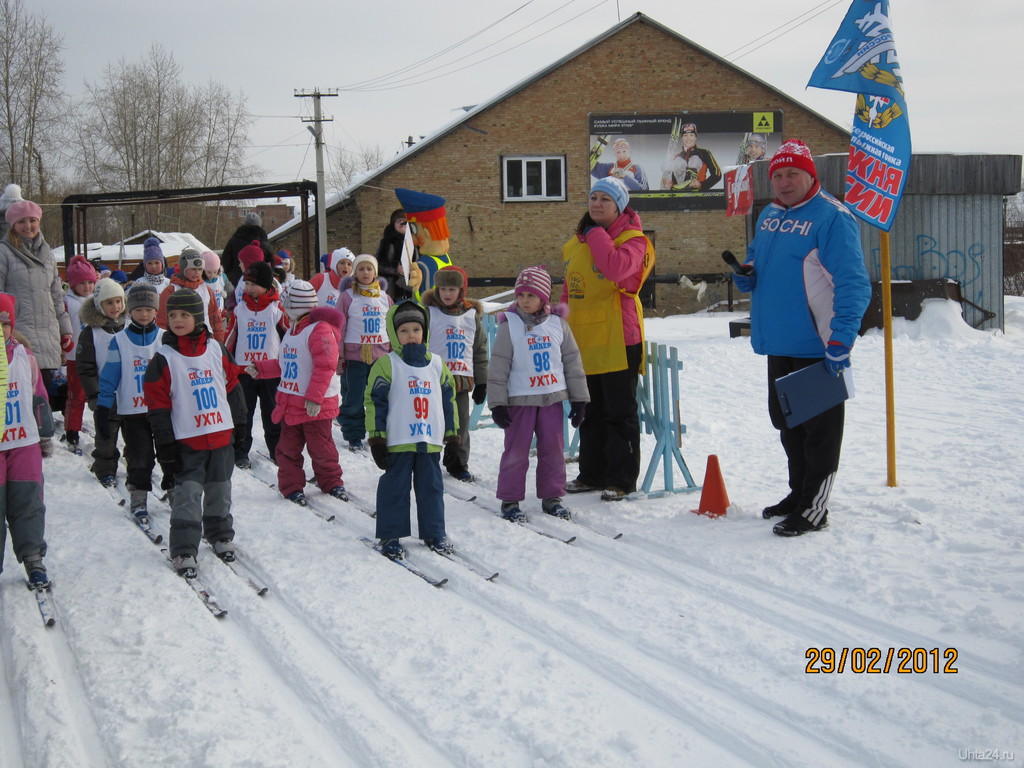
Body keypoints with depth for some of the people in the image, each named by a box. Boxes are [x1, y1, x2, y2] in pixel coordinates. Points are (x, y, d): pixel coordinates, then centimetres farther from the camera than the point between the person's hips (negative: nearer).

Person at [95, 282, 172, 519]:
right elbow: (108, 379, 0)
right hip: (132, 412, -1)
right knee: (139, 459, 0)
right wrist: (102, 411, -5)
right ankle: (138, 500, 12)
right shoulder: (119, 341, 0)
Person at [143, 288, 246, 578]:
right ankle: (183, 550, -2)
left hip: (221, 435, 3)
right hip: (187, 440, -3)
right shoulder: (164, 359, -6)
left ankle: (221, 535, 33)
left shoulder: (216, 350, 3)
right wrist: (165, 442, -9)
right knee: (188, 493, -7)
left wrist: (239, 422, 13)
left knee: (220, 490, 15)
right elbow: (157, 403, -6)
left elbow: (232, 384, 13)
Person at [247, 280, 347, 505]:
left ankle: (332, 482, 21)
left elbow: (325, 366, -24)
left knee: (320, 448, 2)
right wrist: (260, 368, 19)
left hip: (316, 405, -9)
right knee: (288, 448, 10)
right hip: (290, 402, 9)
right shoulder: (292, 331, 15)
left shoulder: (320, 330, -17)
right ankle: (291, 486, 20)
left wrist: (314, 398, -27)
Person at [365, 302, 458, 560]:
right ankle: (391, 536, 11)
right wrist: (377, 439, -10)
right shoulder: (387, 364, -4)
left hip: (431, 440, 4)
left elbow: (448, 398, 17)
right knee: (395, 487, 1)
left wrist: (452, 433, 16)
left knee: (432, 487, 11)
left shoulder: (436, 364, 10)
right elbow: (374, 400, -6)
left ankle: (434, 533, 22)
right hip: (398, 441, -4)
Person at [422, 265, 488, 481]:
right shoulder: (429, 313, -1)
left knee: (461, 427, 9)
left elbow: (480, 351, 14)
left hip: (462, 381, 3)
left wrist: (481, 382, 13)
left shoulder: (472, 316, 8)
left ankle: (458, 465, 24)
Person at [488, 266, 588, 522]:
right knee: (516, 450, 0)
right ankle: (510, 499, 10)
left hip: (552, 398, 3)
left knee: (553, 449, 7)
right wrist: (497, 403, -8)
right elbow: (498, 367, -4)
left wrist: (579, 400, 7)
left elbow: (572, 362, 8)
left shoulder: (558, 324, 3)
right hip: (519, 400, -3)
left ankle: (551, 496, 20)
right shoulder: (509, 326, -4)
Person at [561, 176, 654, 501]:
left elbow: (617, 267, -28)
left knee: (619, 412, -1)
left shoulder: (632, 239, -7)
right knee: (590, 413, 14)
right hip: (583, 340, 7)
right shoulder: (576, 243, 14)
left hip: (617, 339, -7)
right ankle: (591, 473, 24)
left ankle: (621, 479, 5)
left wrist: (596, 234, -15)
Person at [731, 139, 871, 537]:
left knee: (819, 426, 1)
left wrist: (841, 340, -25)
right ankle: (799, 492, 34)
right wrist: (744, 275, 0)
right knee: (786, 422, 19)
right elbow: (757, 273, 24)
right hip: (778, 343, 9)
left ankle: (813, 507, 7)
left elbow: (853, 284, -19)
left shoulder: (832, 217, -14)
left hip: (817, 346, -9)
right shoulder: (769, 216, 12)